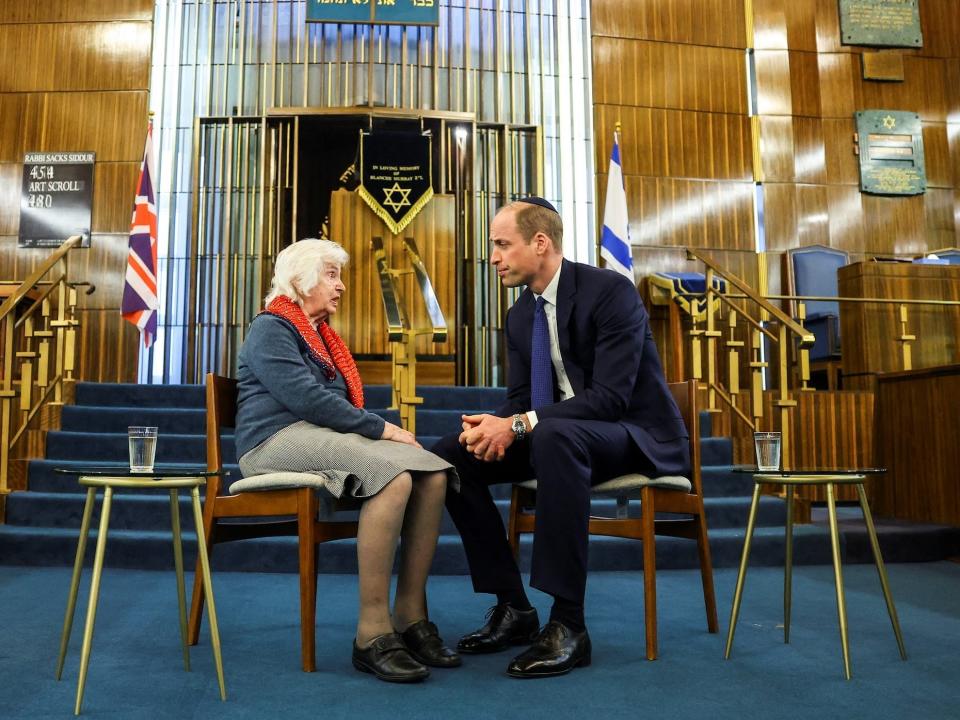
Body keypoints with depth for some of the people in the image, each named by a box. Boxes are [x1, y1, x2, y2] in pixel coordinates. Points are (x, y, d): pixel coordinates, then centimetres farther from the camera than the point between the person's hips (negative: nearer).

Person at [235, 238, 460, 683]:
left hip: (324, 434, 8)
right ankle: (373, 633, -29)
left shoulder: (321, 334, 26)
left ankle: (410, 617, -15)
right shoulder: (270, 329, -2)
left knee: (433, 474, -17)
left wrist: (382, 429, 4)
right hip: (279, 440, -8)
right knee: (394, 476, -34)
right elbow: (305, 398, -16)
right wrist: (380, 428, -16)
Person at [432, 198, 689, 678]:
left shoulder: (611, 291, -17)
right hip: (556, 435, 8)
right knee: (448, 455, -6)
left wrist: (518, 425, -31)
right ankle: (512, 607, 0)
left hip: (636, 434, -7)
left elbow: (610, 396, -25)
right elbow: (519, 399, 7)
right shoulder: (519, 315, 7)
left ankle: (568, 624, -30)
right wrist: (494, 426, -18)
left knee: (553, 435, -40)